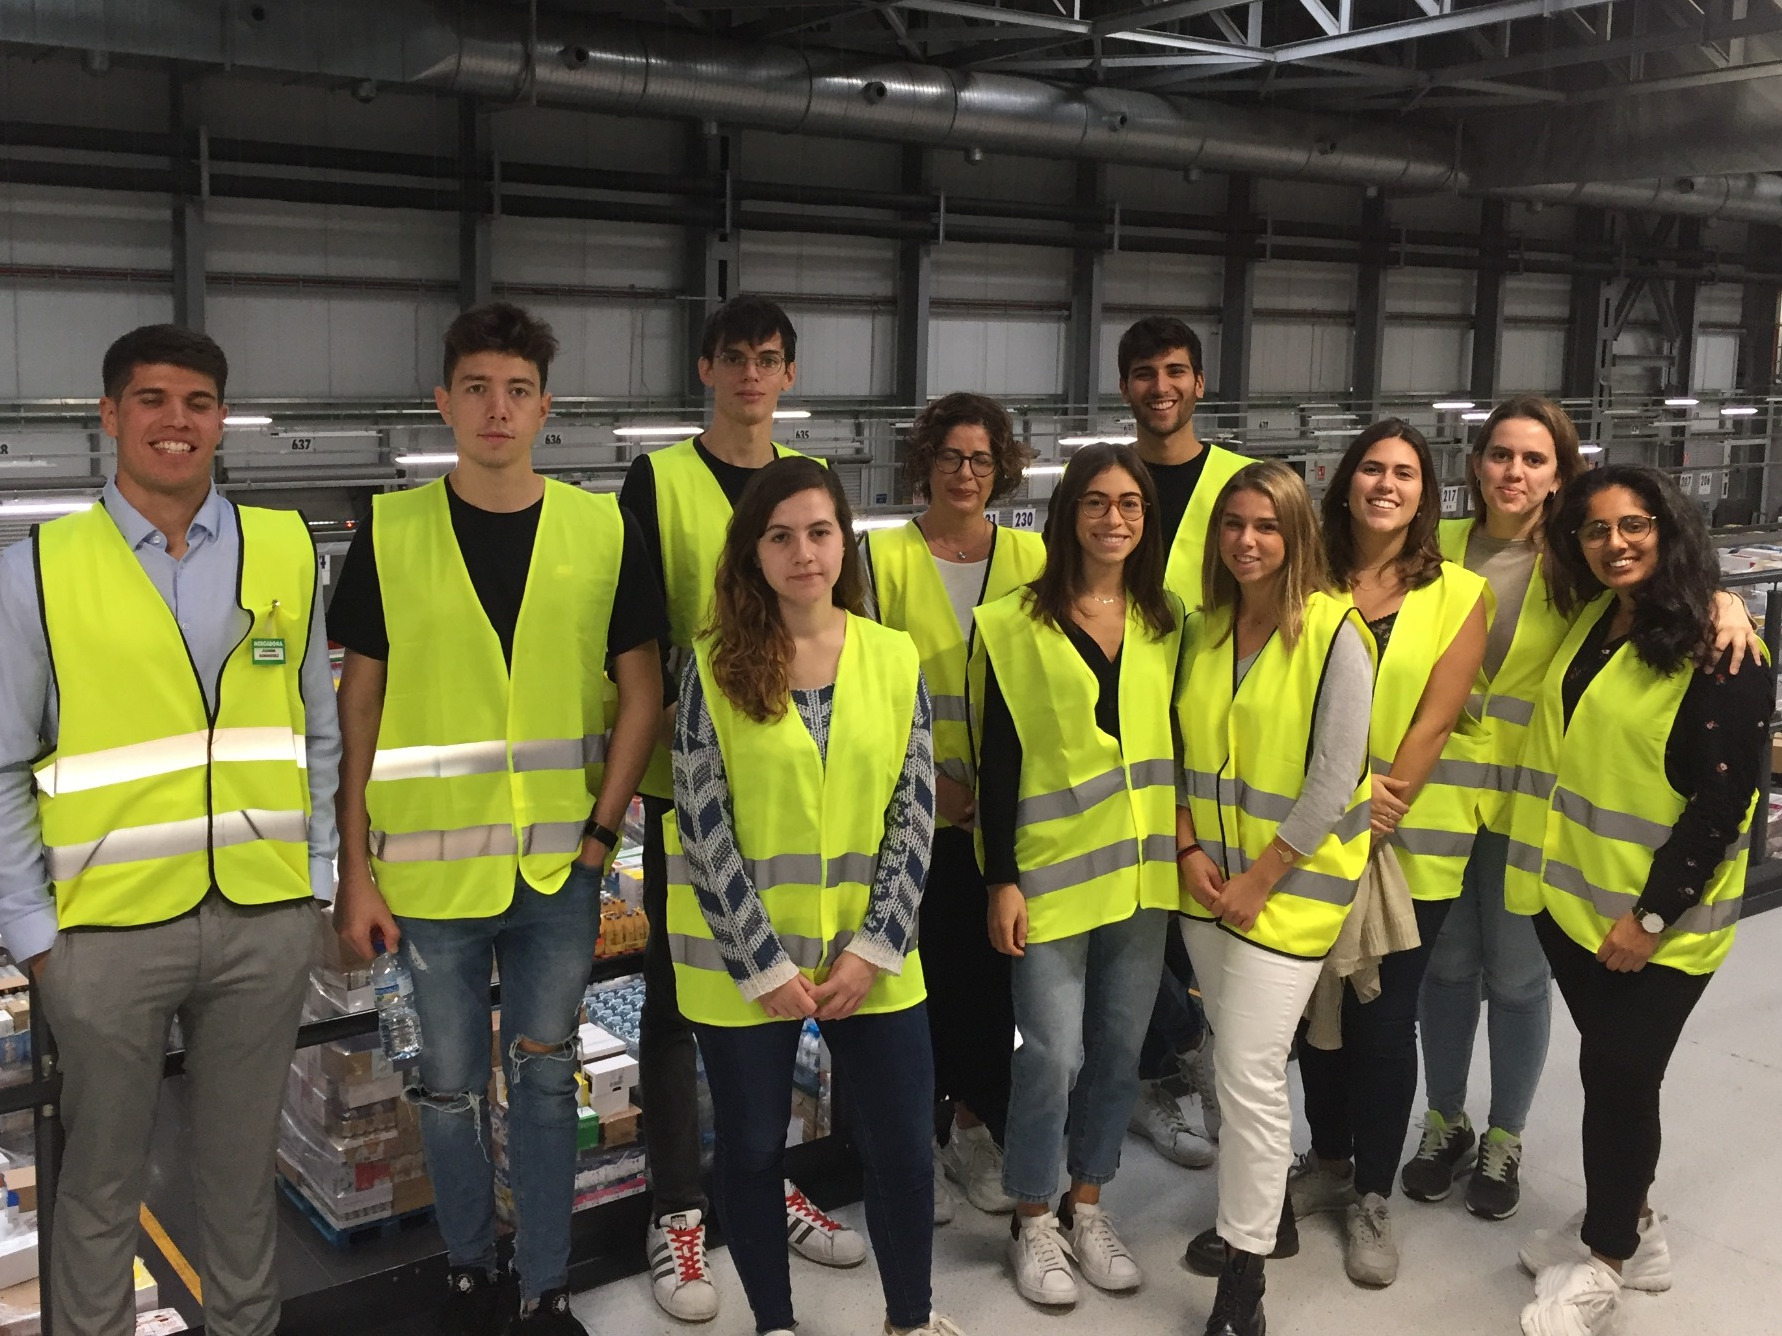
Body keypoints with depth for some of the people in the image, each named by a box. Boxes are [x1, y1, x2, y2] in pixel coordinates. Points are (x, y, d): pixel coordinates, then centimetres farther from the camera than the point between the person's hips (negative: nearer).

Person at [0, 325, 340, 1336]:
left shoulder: (286, 552, 3)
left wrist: (319, 881, 6)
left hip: (266, 919, 2)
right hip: (107, 929, -1)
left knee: (244, 1165, 17)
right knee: (104, 1180, 15)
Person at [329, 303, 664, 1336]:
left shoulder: (603, 530, -2)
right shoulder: (389, 534, -3)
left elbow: (643, 690, 3)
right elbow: (359, 709, 0)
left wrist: (601, 830, -4)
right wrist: (356, 869, -3)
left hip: (560, 868, 1)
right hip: (432, 864, 0)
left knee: (545, 1077, 13)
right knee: (452, 1085, 14)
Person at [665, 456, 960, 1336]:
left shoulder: (894, 658, 1)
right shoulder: (715, 665, -6)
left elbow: (914, 815, 0)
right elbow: (704, 827, -9)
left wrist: (874, 949, -8)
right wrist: (766, 965, -12)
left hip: (869, 958, 2)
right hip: (743, 962, -1)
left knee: (903, 1147, 8)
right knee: (750, 1148, 12)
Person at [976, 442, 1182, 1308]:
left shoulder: (1166, 622, 6)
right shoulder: (1018, 624, -6)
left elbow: (1177, 742, 12)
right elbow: (997, 760, -6)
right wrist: (1001, 879, -10)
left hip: (1143, 870, 4)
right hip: (1052, 870, -4)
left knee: (1119, 1049, 12)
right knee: (1053, 1054, -2)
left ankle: (1087, 1209, 29)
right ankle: (1033, 1224, 17)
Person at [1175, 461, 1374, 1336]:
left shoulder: (1334, 632, -13)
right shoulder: (1202, 629, 6)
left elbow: (1334, 779, -15)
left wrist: (1259, 879, -14)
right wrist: (1189, 847, -3)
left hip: (1290, 884, -6)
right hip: (1206, 882, 6)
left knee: (1247, 1073, -7)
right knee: (1238, 1057, 17)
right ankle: (1262, 1206, 37)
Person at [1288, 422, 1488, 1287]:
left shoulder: (1459, 594, -1)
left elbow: (1435, 720, -7)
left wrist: (1385, 801, -12)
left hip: (1413, 842, -2)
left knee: (1383, 1017, 4)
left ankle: (1372, 1196, 20)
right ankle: (1328, 1160, 33)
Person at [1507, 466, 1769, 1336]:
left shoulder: (1721, 651, -16)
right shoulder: (1590, 621, 5)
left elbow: (1724, 800, -18)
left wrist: (1652, 915, -18)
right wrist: (1539, 866, 11)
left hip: (1656, 917, -6)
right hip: (1571, 893, 6)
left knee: (1618, 1074, 3)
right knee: (1611, 1068, 17)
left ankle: (1604, 1261, 22)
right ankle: (1628, 1228, 36)